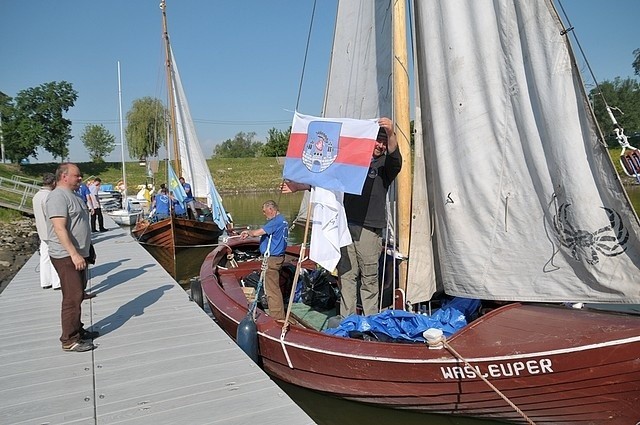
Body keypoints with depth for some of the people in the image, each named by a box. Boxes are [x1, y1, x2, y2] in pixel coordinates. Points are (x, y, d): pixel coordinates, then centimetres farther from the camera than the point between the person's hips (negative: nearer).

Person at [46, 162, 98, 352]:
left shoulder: (72, 195, 17)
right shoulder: (58, 196, -15)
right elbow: (60, 229, -24)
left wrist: (88, 251, 25)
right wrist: (74, 254, -28)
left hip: (78, 255, 10)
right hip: (66, 257, -10)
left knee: (78, 295, 17)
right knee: (72, 298, -8)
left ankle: (77, 330, 28)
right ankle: (69, 340, -1)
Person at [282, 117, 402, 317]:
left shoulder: (385, 165, 8)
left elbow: (395, 157, -16)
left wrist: (391, 134, -36)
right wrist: (298, 186, 15)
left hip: (369, 229, -4)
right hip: (346, 225, 4)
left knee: (369, 277, 0)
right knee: (346, 274, 5)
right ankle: (347, 319, 14)